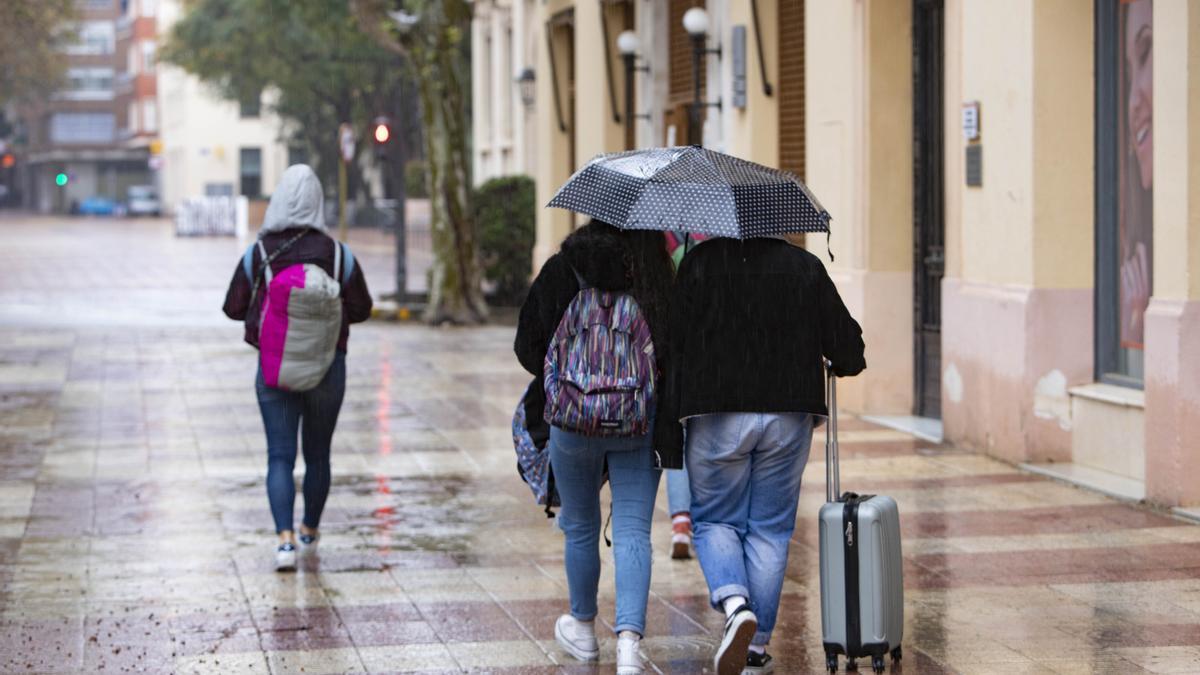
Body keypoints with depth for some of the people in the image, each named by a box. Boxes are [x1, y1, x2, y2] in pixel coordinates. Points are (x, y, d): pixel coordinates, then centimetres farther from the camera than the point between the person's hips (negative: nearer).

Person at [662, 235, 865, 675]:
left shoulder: (699, 264, -3)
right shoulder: (805, 267, 3)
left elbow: (675, 341, -5)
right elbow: (846, 345, 5)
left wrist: (672, 410, 8)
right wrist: (846, 362, 28)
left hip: (716, 418, -2)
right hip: (787, 419, 2)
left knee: (714, 521, 12)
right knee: (770, 530, 11)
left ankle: (735, 605, -16)